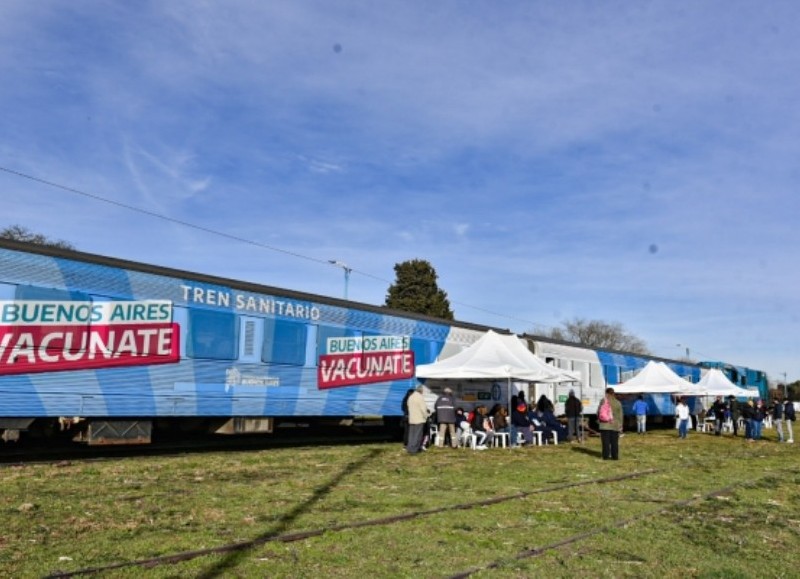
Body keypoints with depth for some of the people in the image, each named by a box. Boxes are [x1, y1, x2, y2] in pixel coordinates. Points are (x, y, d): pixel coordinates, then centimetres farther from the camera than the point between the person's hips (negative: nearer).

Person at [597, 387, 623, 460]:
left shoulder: (603, 401, -5)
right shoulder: (618, 403, 2)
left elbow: (598, 412, -4)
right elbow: (620, 416, 5)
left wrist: (599, 419, 15)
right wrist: (620, 426, 11)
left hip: (605, 424, -1)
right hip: (615, 425, 2)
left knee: (606, 441, 3)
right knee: (614, 441, 8)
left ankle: (606, 456, 5)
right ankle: (615, 456, 10)